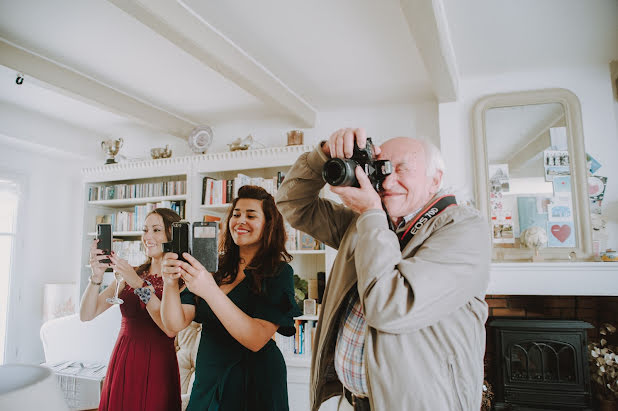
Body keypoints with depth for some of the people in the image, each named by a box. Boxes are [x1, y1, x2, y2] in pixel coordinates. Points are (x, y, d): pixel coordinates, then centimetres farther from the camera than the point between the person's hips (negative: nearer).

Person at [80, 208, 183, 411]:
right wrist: (97, 277, -16)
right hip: (122, 364, 4)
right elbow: (86, 315, 0)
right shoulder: (129, 275, 4)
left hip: (157, 368, -4)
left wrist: (140, 284, -25)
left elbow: (171, 328, -22)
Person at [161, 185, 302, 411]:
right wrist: (170, 283, -23)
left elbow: (257, 339, -23)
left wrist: (210, 290, -32)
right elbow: (176, 323, -5)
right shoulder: (217, 267, 2)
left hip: (254, 384, -4)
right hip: (207, 381, 4)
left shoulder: (279, 272, -11)